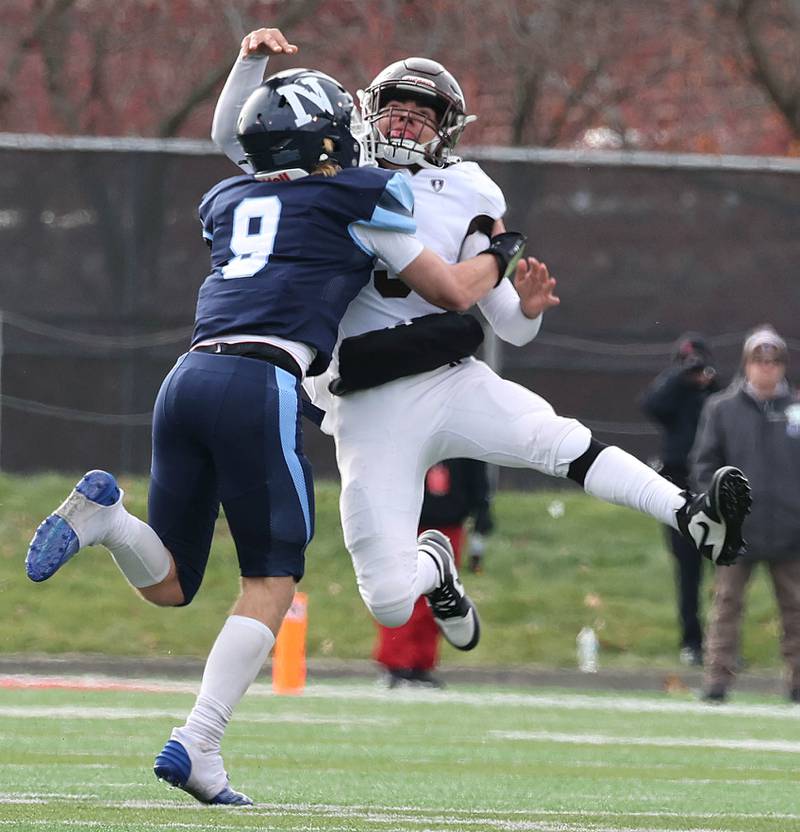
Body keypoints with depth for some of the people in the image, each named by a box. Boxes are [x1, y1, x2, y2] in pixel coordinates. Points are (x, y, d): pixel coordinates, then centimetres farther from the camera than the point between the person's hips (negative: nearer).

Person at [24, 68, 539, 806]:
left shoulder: (225, 202, 26)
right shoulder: (359, 199, 11)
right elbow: (452, 292, 17)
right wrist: (501, 256, 36)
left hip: (189, 377, 5)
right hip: (261, 385, -5)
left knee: (169, 585, 14)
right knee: (271, 583, 5)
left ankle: (106, 516, -17)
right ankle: (197, 744, -11)